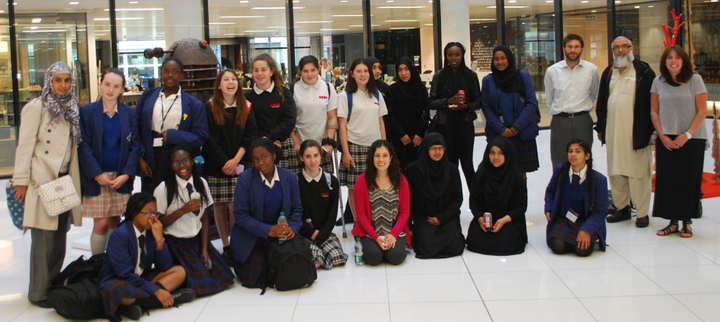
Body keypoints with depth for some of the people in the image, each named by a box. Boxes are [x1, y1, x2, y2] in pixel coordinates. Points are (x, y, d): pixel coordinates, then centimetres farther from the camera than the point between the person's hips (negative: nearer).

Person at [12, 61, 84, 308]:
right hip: (42, 181, -6)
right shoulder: (36, 108, -4)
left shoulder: (71, 110, 14)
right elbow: (25, 146, -7)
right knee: (43, 238, -4)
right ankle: (38, 292, 6)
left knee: (60, 237, 11)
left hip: (65, 180, 6)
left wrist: (73, 179, 11)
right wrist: (22, 180, -10)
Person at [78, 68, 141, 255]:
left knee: (115, 222, 7)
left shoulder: (130, 113, 6)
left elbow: (135, 146, 4)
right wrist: (98, 175, -11)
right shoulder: (87, 112, 0)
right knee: (101, 224, -5)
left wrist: (126, 175, -8)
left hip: (121, 178, 2)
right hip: (96, 178, -2)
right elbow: (84, 147, -3)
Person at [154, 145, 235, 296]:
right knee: (202, 283, -17)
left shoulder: (201, 184, 4)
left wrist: (204, 248, -1)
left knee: (222, 273, -9)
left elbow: (205, 218, 6)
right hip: (176, 243, -5)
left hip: (198, 239, 5)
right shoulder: (163, 189, -11)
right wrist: (183, 210, -24)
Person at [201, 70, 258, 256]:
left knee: (235, 206, -7)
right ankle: (226, 246, 13)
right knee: (219, 206, 3)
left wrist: (236, 160, -8)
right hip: (215, 167, 0)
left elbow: (250, 135, 2)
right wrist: (224, 163, -8)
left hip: (239, 166, 0)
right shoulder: (210, 107, 1)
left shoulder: (245, 107, 6)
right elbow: (209, 139, -3)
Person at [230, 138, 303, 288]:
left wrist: (292, 228, -16)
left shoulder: (290, 177, 1)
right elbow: (240, 215, -12)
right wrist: (268, 230, -23)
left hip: (281, 237, 3)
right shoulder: (245, 178, -8)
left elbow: (297, 209, 7)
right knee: (254, 280, -12)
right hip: (251, 239, -2)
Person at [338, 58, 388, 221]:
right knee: (354, 187, -1)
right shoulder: (347, 96, 0)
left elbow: (381, 122, 15)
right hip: (355, 146, -3)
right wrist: (345, 152, -9)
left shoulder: (376, 95, 12)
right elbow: (342, 126, -3)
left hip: (374, 146, 3)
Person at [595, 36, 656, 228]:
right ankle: (622, 208, 21)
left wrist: (651, 130, -8)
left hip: (636, 131, -5)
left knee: (638, 172, -1)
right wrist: (600, 127, 13)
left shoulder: (643, 71, -2)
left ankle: (642, 213, 8)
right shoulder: (608, 73, 13)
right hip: (613, 131, 5)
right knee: (616, 172, 9)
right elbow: (601, 102, 17)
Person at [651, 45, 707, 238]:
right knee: (668, 180, 1)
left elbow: (702, 111, -4)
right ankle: (672, 222, 10)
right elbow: (654, 111, 7)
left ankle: (686, 222, 9)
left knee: (688, 180, 0)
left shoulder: (695, 80, -1)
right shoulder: (658, 82, 6)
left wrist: (687, 135, -12)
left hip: (692, 139, -2)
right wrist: (662, 136, -4)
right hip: (666, 140, 2)